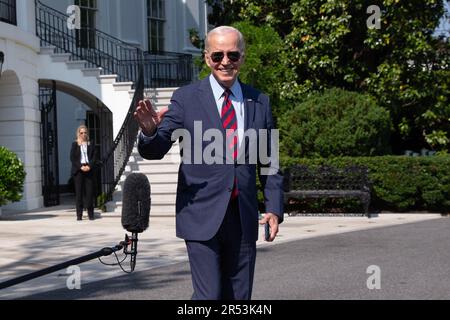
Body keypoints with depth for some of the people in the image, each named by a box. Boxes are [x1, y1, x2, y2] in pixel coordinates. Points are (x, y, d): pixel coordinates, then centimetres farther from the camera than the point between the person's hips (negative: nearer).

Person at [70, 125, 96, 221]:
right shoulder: (75, 144, 7)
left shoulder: (90, 145, 12)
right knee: (79, 192, -3)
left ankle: (90, 214, 2)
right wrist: (80, 167, -12)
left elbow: (94, 157, 7)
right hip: (78, 170, -2)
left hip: (89, 170, 2)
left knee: (89, 191, -2)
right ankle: (79, 214, -2)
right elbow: (72, 158, 0)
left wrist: (89, 166, -10)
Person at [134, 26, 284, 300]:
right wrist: (150, 131, -28)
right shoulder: (186, 98, -1)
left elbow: (269, 162, 13)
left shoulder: (260, 102, 9)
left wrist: (274, 208, 4)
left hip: (244, 218, 4)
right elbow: (155, 151, -5)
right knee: (209, 295, -7)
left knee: (239, 297, 10)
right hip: (202, 216, -3)